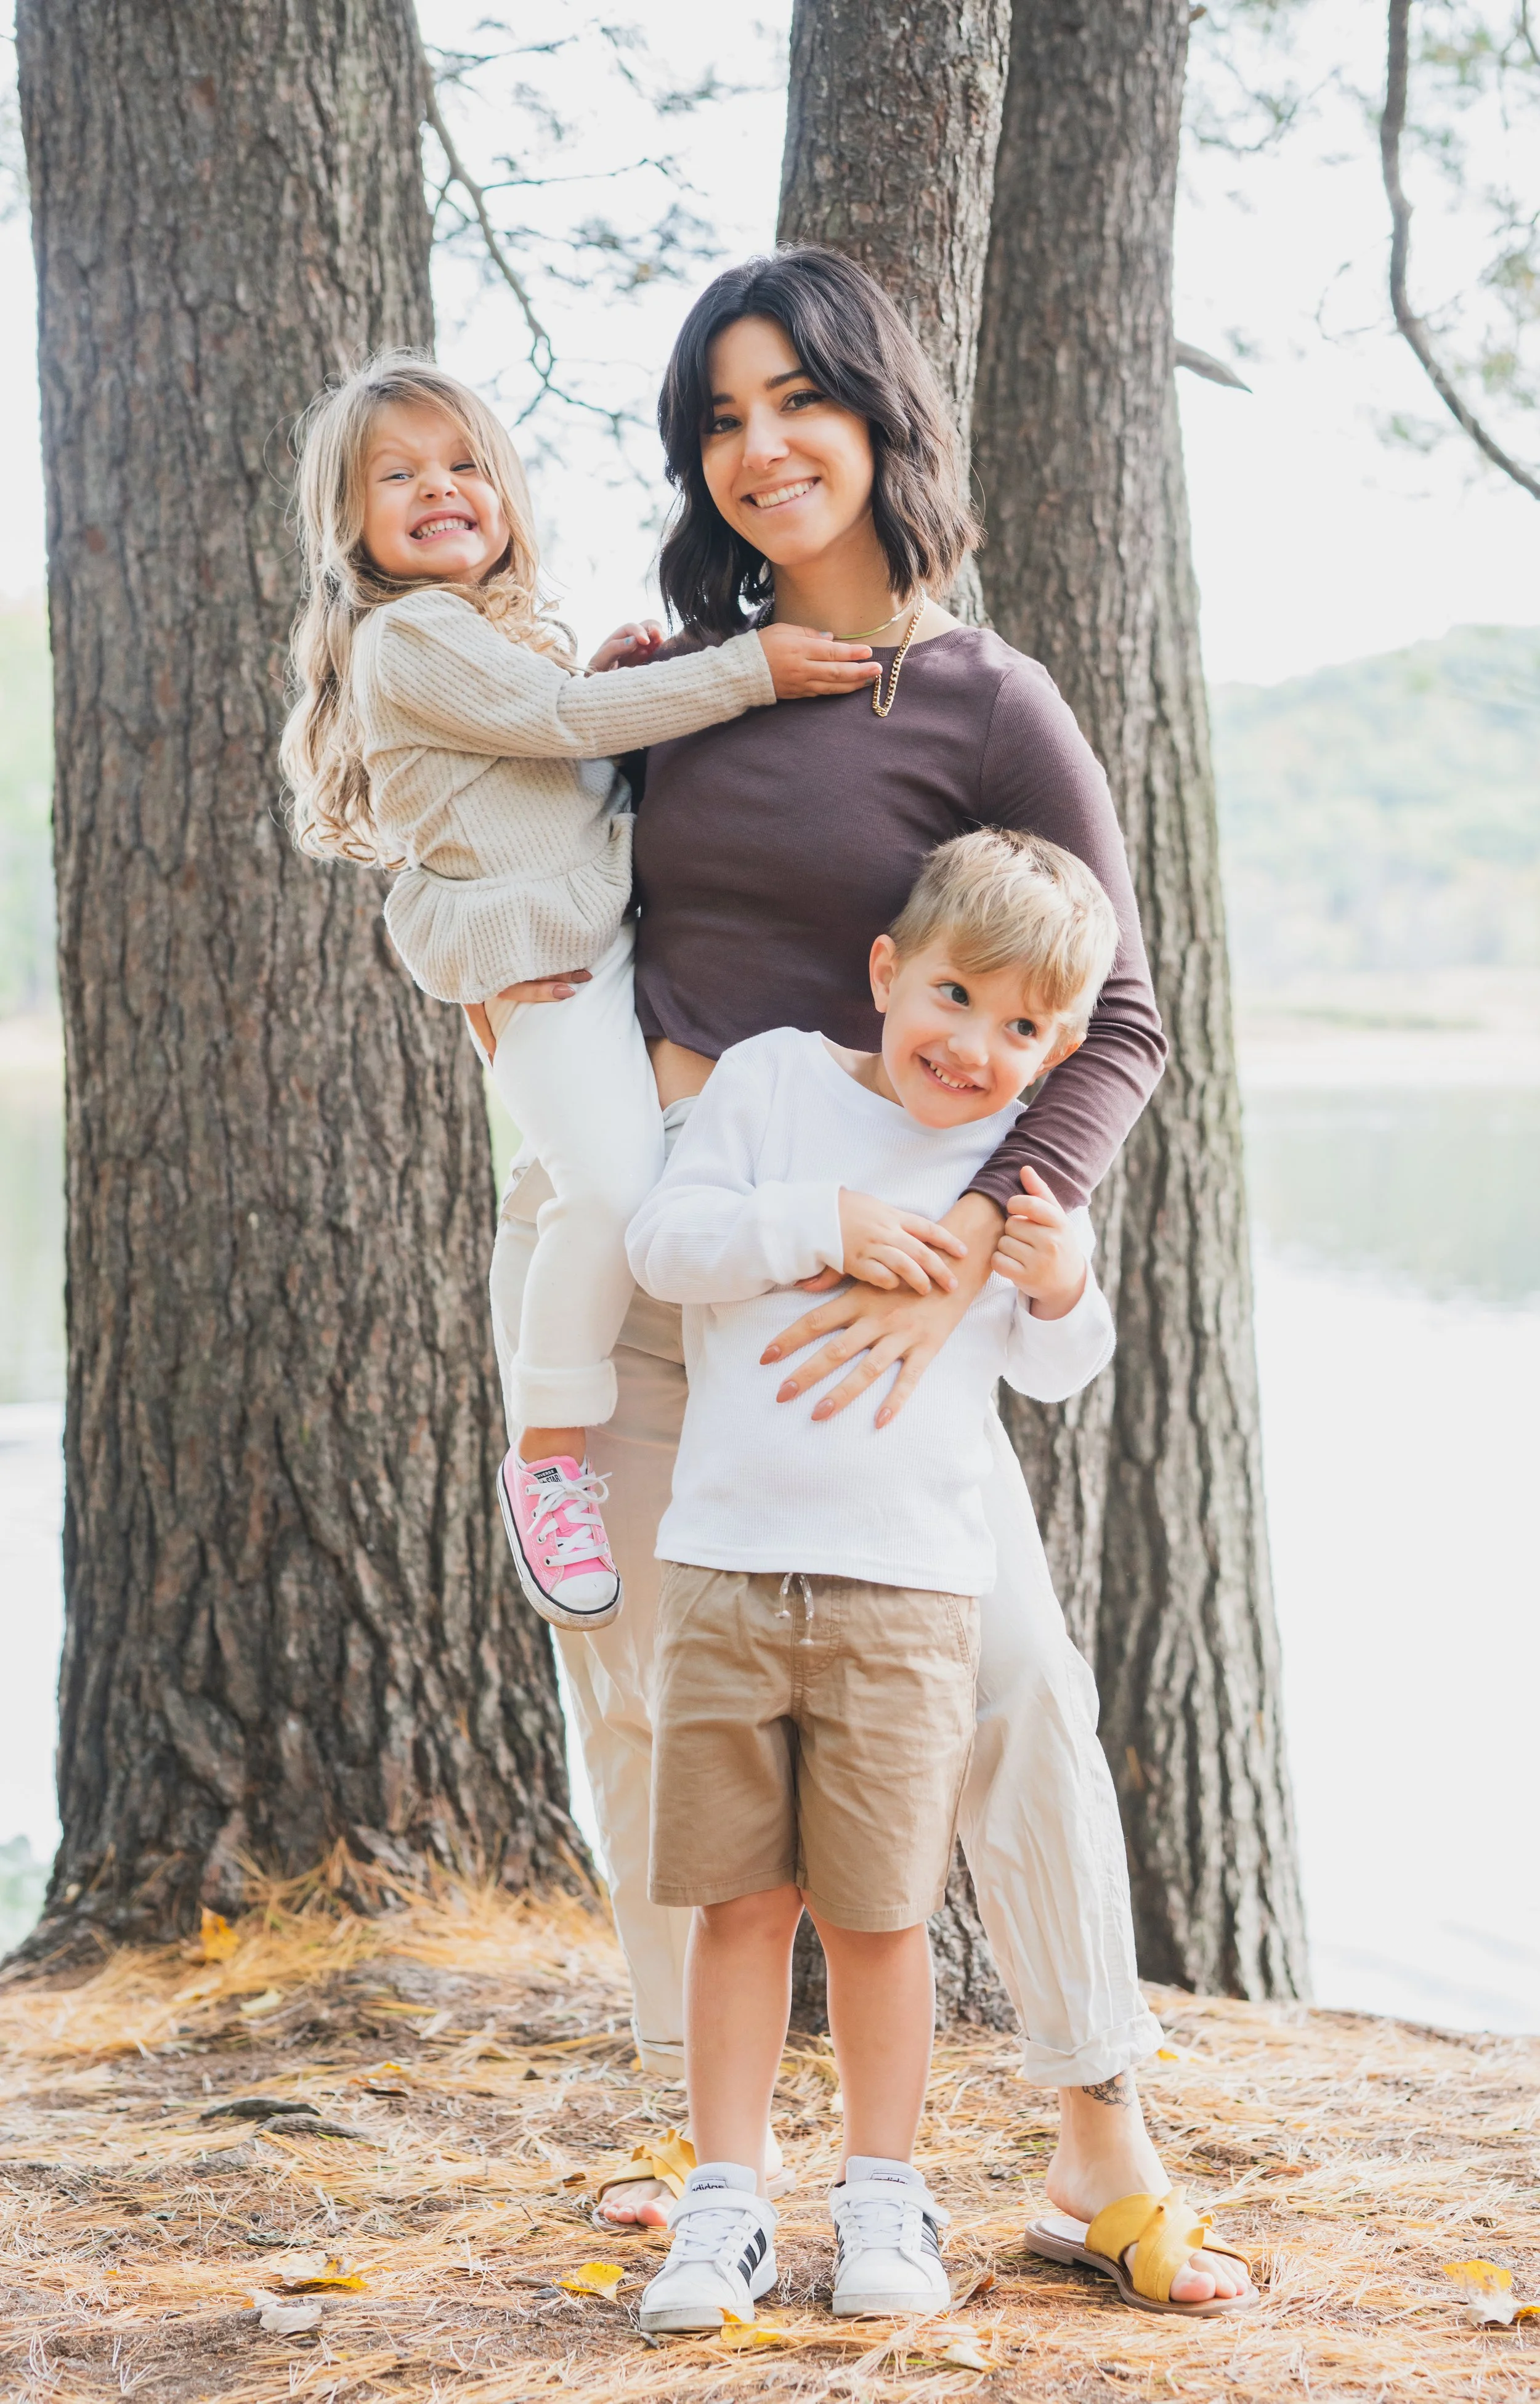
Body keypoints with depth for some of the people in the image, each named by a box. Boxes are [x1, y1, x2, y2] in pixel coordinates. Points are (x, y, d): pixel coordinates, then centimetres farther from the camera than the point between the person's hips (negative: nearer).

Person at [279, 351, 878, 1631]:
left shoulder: (511, 631, 23)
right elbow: (561, 720, -15)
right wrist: (747, 666, -16)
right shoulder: (409, 638, -8)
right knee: (612, 1183, -24)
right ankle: (550, 1456, -13)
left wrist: (604, 679, 7)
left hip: (609, 939, 10)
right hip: (535, 960, -10)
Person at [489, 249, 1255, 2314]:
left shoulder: (988, 706, -5)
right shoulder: (674, 677, 8)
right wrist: (633, 1048, -3)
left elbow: (1118, 1028, -9)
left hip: (842, 1258, -4)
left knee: (1011, 1675, -6)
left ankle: (1102, 2142, 7)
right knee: (631, 1681, 6)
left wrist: (961, 1257, -23)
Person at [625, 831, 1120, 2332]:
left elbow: (1051, 1377, 10)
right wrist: (821, 1226, -18)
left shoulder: (1029, 1160, 5)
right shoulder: (770, 1081, 2)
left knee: (877, 1911, 3)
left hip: (908, 1588, 0)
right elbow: (663, 1244, -7)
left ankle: (884, 2194, 19)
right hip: (725, 1569, 0)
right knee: (739, 1901, 5)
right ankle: (726, 2204, 14)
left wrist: (1062, 1291, -11)